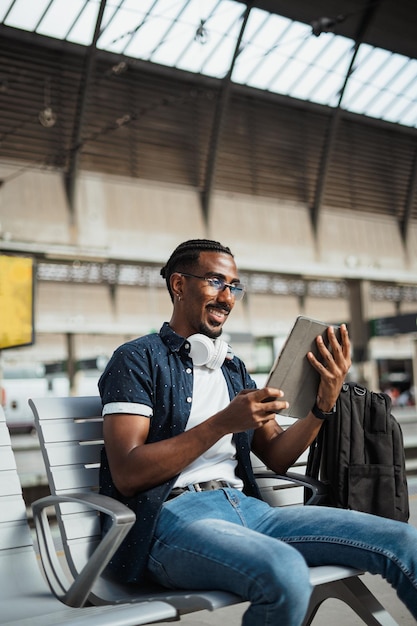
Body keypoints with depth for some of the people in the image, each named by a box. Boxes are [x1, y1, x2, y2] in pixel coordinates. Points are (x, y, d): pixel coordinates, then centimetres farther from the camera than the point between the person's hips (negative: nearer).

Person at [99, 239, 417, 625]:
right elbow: (126, 475, -11)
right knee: (285, 572, -37)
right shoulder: (137, 359, 0)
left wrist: (326, 400, 1)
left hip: (242, 506, 7)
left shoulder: (232, 369, 22)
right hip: (172, 515, -6)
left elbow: (277, 457, 18)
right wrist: (222, 423, -17)